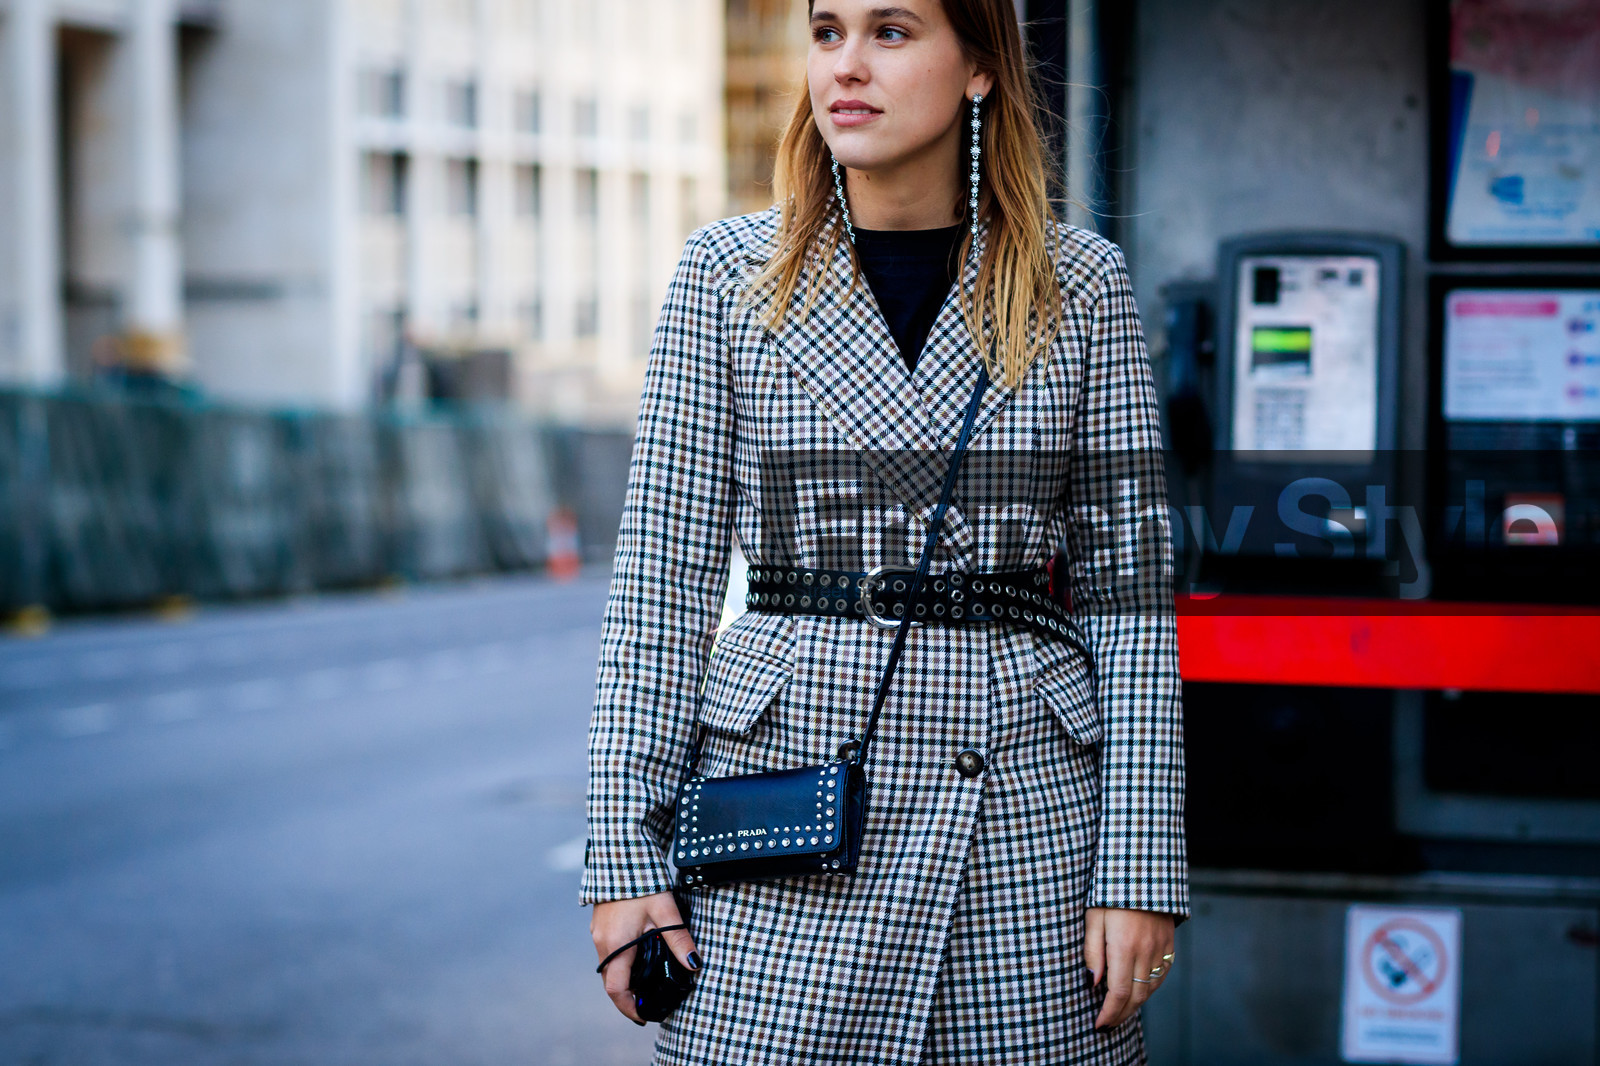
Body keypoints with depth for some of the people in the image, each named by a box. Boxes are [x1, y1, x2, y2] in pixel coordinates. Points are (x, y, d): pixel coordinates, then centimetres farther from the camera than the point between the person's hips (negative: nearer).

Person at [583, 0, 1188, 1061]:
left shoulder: (1081, 285, 4)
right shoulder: (728, 272, 3)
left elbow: (1129, 585, 2)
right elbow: (663, 577, 2)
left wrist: (1141, 865, -4)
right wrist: (625, 853, -3)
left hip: (1020, 812, 0)